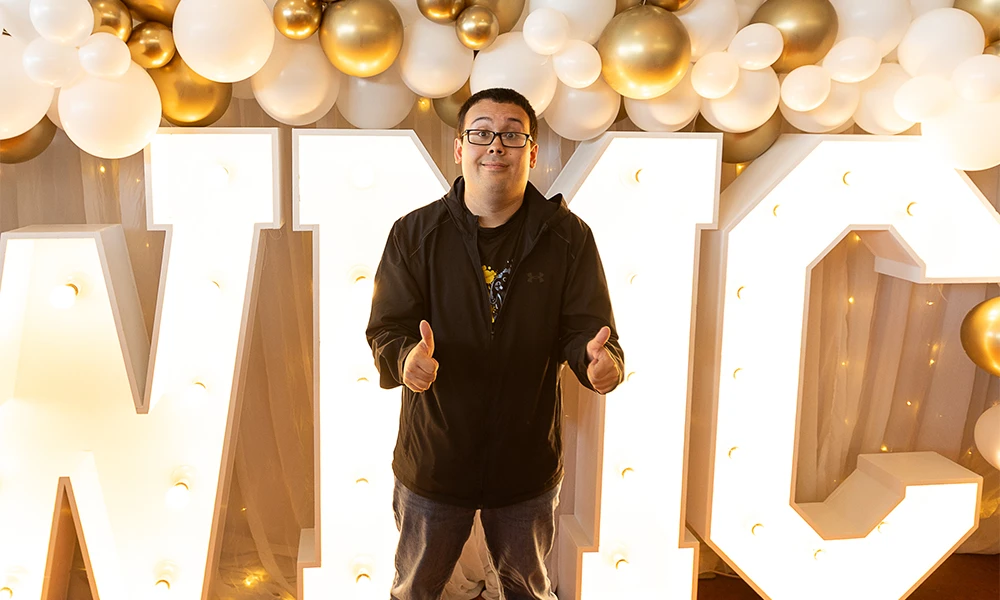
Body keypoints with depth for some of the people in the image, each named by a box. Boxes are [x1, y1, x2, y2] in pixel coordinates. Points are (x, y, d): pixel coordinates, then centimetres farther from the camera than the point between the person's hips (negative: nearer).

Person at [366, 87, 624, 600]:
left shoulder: (569, 237, -7)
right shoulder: (415, 233, -8)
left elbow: (585, 327, -10)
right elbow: (387, 330, -12)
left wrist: (601, 359, -35)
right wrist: (406, 359, -36)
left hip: (528, 461, 1)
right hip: (433, 457, 0)